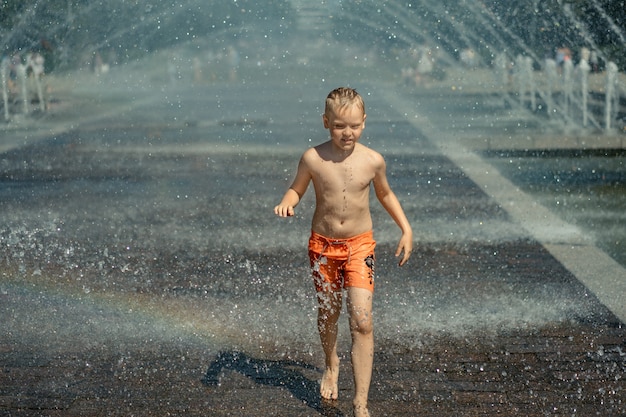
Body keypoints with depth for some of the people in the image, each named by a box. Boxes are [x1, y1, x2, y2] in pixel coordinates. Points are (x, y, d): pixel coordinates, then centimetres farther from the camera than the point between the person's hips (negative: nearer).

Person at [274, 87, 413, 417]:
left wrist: (406, 229, 7)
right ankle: (331, 366, 49)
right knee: (327, 313, 19)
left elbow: (385, 195, 10)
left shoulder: (372, 160, -9)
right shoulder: (313, 159, -11)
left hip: (360, 245, -1)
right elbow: (296, 189, 5)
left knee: (362, 321, -13)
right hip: (322, 244, 1)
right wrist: (286, 204, -17)